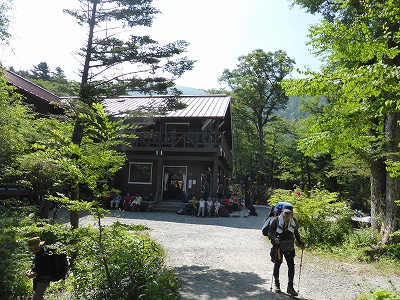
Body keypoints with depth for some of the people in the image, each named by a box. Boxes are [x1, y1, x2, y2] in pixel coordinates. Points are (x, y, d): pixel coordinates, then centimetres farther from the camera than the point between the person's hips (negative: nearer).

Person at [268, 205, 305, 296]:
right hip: (278, 246, -2)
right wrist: (274, 238, -29)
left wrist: (300, 243, 3)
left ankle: (290, 287, 12)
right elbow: (269, 232, -10)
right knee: (277, 264, 11)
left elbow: (296, 233, 14)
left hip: (289, 247, 3)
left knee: (291, 265, -1)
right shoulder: (276, 220, -13)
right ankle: (277, 284, 32)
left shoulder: (293, 221, -1)